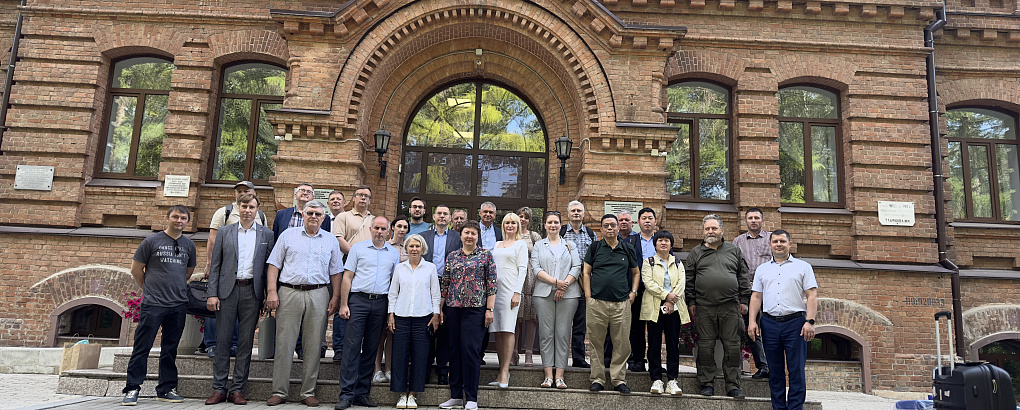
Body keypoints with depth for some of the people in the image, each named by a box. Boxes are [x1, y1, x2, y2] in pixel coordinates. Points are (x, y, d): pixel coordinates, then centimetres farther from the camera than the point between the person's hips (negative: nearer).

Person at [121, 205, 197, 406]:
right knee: (142, 347, -1)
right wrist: (150, 289, 11)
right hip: (152, 304, -3)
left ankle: (166, 389, 18)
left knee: (170, 349, 10)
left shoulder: (189, 245, 10)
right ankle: (132, 389, 8)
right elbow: (136, 269, 5)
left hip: (178, 306, 4)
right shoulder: (152, 241, -1)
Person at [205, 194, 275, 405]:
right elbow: (215, 266, 6)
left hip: (252, 291, 0)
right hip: (227, 290, 0)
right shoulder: (225, 232, 8)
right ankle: (219, 389, 11)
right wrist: (212, 294, -3)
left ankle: (237, 389, 11)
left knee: (246, 342, 3)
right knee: (222, 340, 2)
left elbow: (270, 267, 5)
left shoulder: (266, 234, 7)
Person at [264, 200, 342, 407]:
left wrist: (335, 297, 2)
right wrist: (272, 291, -5)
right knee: (284, 343, 0)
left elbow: (335, 272, 11)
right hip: (289, 293, -1)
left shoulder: (330, 240, 11)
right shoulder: (288, 235, 8)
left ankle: (308, 392, 12)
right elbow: (274, 265, 5)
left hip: (318, 295, 1)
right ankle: (279, 391, 9)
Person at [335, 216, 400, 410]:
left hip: (380, 303, 3)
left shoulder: (393, 253, 12)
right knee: (352, 345, -7)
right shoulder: (358, 248, 5)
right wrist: (344, 304, -5)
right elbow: (347, 277, 2)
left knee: (371, 348, 6)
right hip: (358, 299, -3)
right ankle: (347, 393, -2)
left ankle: (362, 393, 14)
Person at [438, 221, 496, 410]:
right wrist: (440, 309, 9)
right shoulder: (452, 256, 12)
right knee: (454, 351, 6)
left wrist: (490, 309, -7)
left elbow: (492, 284, -1)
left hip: (475, 309, -4)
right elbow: (444, 284, 13)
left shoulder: (486, 255, 2)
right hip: (452, 309, 4)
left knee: (470, 350, -6)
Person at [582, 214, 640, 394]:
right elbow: (586, 272, 8)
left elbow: (636, 272, 21)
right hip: (597, 303, -1)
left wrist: (633, 292, 9)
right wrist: (588, 296, 0)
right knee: (597, 342, 4)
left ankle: (618, 379, 15)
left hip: (621, 304, 1)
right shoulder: (595, 248, 7)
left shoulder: (627, 249, 11)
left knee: (622, 343, 3)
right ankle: (597, 378, 14)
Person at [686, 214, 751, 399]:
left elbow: (743, 277, 12)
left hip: (730, 307, 0)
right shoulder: (695, 253, 11)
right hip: (704, 307, 0)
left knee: (732, 346, 1)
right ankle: (707, 384, 12)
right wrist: (691, 302, 3)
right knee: (705, 346, 2)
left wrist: (743, 301, 6)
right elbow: (689, 280, 9)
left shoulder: (734, 251, 13)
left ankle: (733, 386, 9)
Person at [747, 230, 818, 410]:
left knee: (796, 370, -2)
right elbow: (756, 296, 13)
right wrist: (752, 321, 3)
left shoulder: (803, 267, 7)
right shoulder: (762, 269, 15)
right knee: (774, 371, 8)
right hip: (769, 324, 3)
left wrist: (810, 321, -11)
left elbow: (812, 295, 0)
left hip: (795, 322, -3)